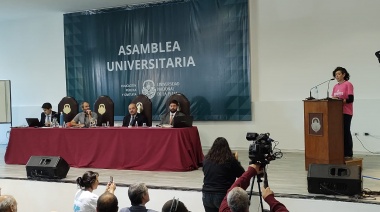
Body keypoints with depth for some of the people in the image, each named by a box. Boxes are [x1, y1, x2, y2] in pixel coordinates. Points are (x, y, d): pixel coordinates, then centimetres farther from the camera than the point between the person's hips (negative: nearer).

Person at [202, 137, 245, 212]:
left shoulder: (206, 159, 1)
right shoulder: (230, 160, -9)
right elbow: (242, 174, 2)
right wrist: (235, 161, 15)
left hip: (206, 196, 4)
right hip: (224, 196, -3)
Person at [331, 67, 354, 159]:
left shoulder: (348, 85, -5)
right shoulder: (335, 86, 15)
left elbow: (351, 99, -13)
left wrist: (340, 100, -23)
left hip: (346, 113, -6)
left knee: (346, 132, -4)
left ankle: (348, 154, 0)